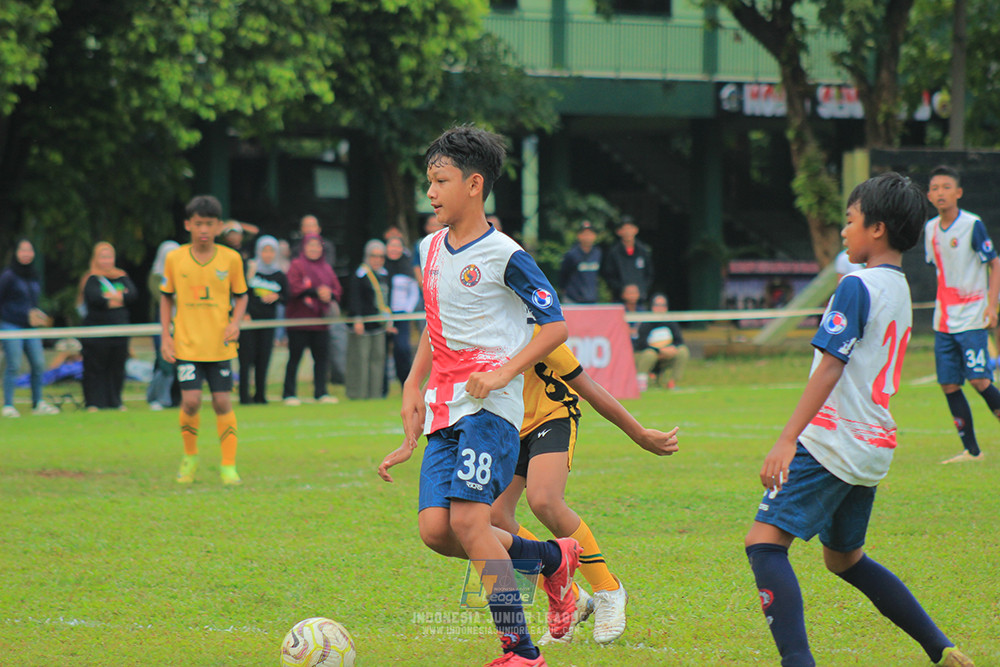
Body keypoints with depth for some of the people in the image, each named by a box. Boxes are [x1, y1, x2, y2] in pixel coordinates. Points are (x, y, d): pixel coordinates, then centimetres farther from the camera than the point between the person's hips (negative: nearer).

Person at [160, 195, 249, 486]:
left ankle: (228, 466, 9)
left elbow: (241, 296, 9)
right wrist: (165, 336, 2)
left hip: (220, 345, 0)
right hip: (186, 344, 0)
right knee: (191, 401, -10)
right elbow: (166, 298, 10)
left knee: (222, 403, 0)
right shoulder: (174, 259, -1)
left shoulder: (230, 259, -2)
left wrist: (235, 322, -9)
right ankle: (190, 456, 14)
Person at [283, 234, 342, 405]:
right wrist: (316, 292, -23)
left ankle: (321, 393, 12)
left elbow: (337, 290, 11)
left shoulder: (326, 268, 16)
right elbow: (295, 288, -14)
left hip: (320, 321, 5)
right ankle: (289, 394, 2)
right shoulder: (297, 266, -1)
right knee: (295, 357, -3)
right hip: (299, 319, -5)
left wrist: (330, 295, -12)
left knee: (322, 356, 4)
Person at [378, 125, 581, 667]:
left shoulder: (503, 256, -8)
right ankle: (552, 558, 16)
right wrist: (414, 384, 20)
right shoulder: (431, 250, 15)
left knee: (467, 520, -19)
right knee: (435, 529, -6)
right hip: (444, 411, 8)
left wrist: (504, 372, -19)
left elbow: (555, 325, -7)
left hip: (489, 405, -8)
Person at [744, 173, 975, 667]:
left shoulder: (858, 286, -12)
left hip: (832, 442, -9)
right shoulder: (900, 291, 16)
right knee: (844, 558, 22)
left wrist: (787, 440, -23)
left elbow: (830, 368, -19)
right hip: (871, 448, 9)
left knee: (764, 542, -14)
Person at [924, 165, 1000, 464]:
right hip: (944, 321, 6)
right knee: (949, 386, 2)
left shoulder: (972, 225, -9)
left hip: (972, 318, -6)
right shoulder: (930, 229, 8)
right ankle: (971, 449, 9)